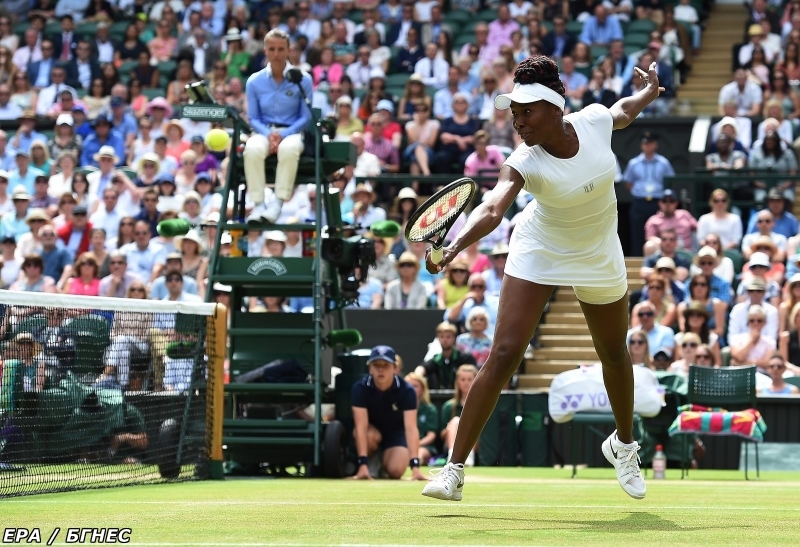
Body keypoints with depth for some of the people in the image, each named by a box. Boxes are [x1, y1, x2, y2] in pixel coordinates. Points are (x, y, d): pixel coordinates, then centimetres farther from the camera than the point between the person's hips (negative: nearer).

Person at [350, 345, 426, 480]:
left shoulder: (406, 391, -26)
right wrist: (363, 464, -41)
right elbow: (361, 426, -32)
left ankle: (383, 460, 13)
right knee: (370, 436, -37)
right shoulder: (360, 388, -26)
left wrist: (415, 466, -44)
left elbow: (411, 428, -33)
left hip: (396, 431, 0)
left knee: (395, 471, -24)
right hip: (372, 428, 0)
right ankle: (371, 462, -4)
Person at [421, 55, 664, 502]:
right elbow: (493, 210, -47)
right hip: (539, 254, -3)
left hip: (598, 259, 3)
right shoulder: (524, 163, -29)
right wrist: (454, 248, -62)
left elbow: (623, 112, 7)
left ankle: (624, 444, 49)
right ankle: (455, 471, -13)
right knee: (504, 355, -15)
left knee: (615, 354, 19)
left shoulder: (594, 120, -20)